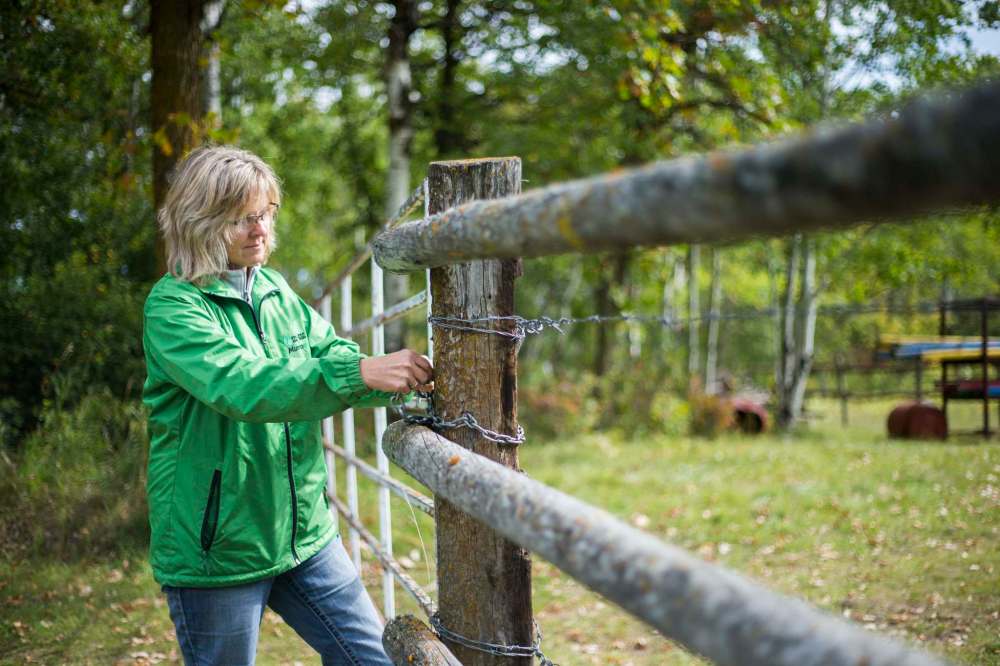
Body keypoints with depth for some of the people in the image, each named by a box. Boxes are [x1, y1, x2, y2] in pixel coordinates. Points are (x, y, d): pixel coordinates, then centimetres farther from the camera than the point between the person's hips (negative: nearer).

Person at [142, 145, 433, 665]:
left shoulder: (274, 290, 7)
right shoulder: (172, 306, -14)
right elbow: (240, 387, -30)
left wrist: (408, 380, -17)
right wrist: (359, 372, -39)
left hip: (305, 534, 6)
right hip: (216, 550, -6)